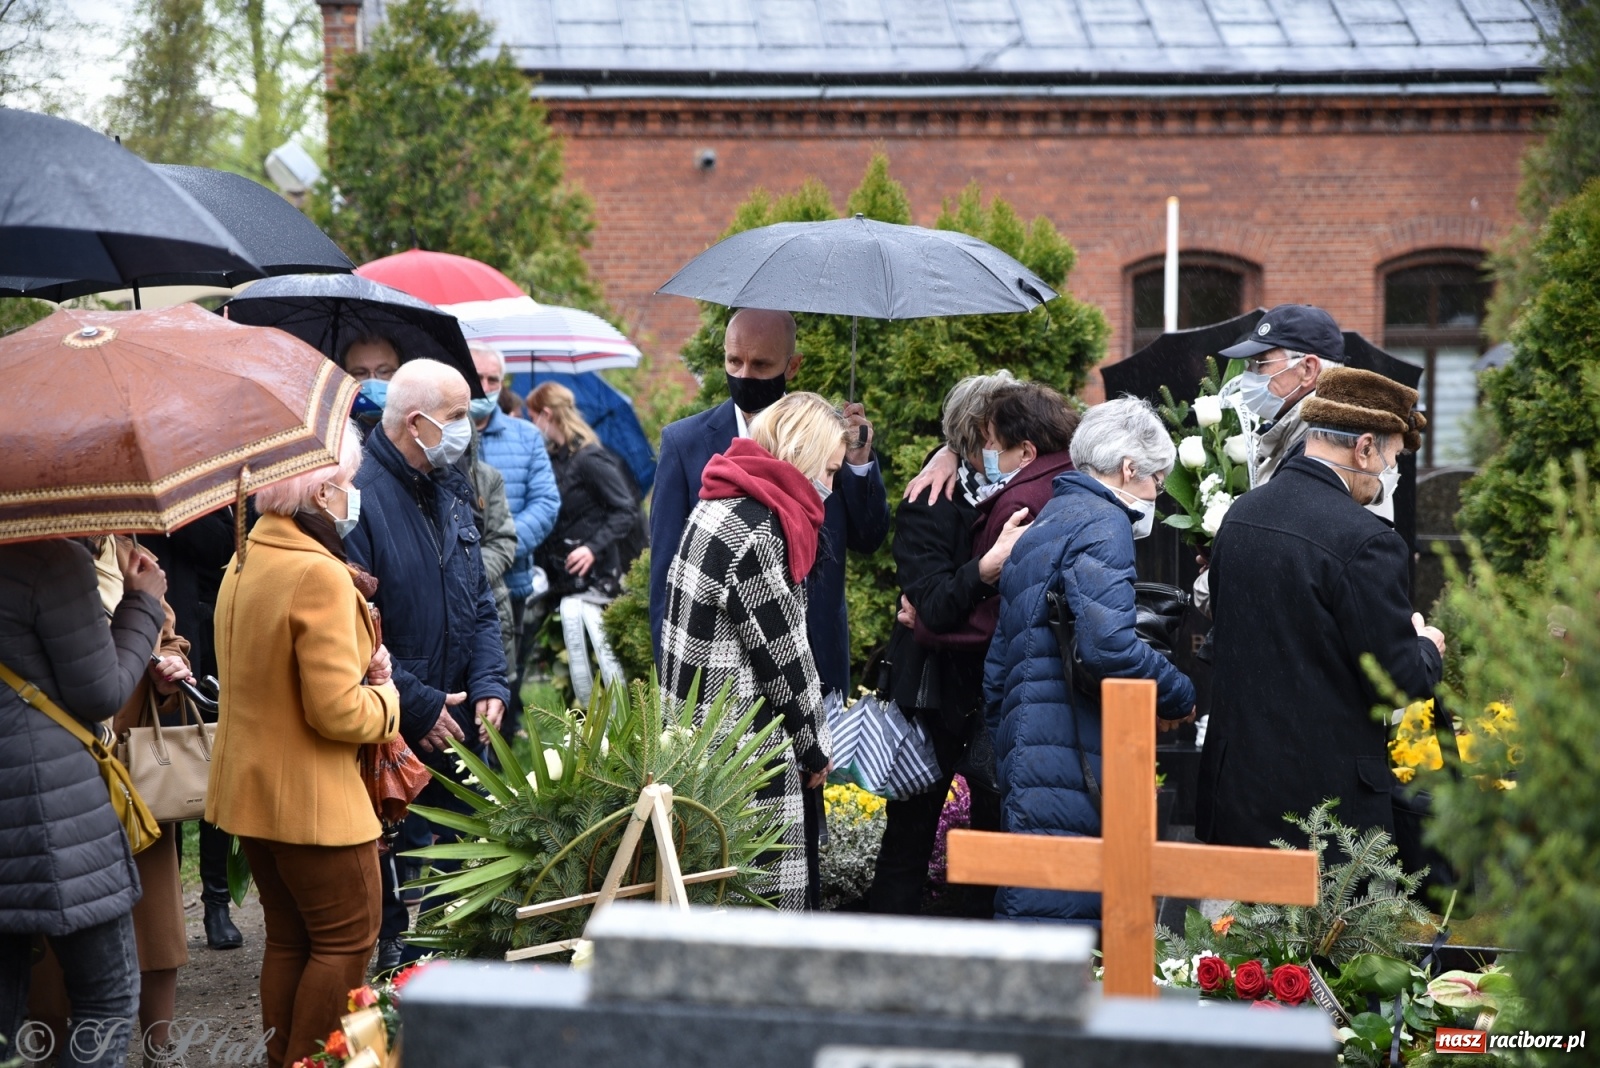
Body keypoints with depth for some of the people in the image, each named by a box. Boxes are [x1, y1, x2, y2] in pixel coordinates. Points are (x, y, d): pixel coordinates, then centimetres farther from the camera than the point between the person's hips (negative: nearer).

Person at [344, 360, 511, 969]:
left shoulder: (450, 489, 11)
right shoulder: (361, 497, -17)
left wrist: (490, 683, 2)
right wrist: (419, 707, -18)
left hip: (457, 731, 8)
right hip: (392, 739, -8)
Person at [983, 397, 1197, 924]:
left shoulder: (1040, 529, 24)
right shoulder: (1102, 525, -6)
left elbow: (997, 672, 26)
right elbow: (1108, 647, -21)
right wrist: (1178, 697, -5)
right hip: (1070, 772, -9)